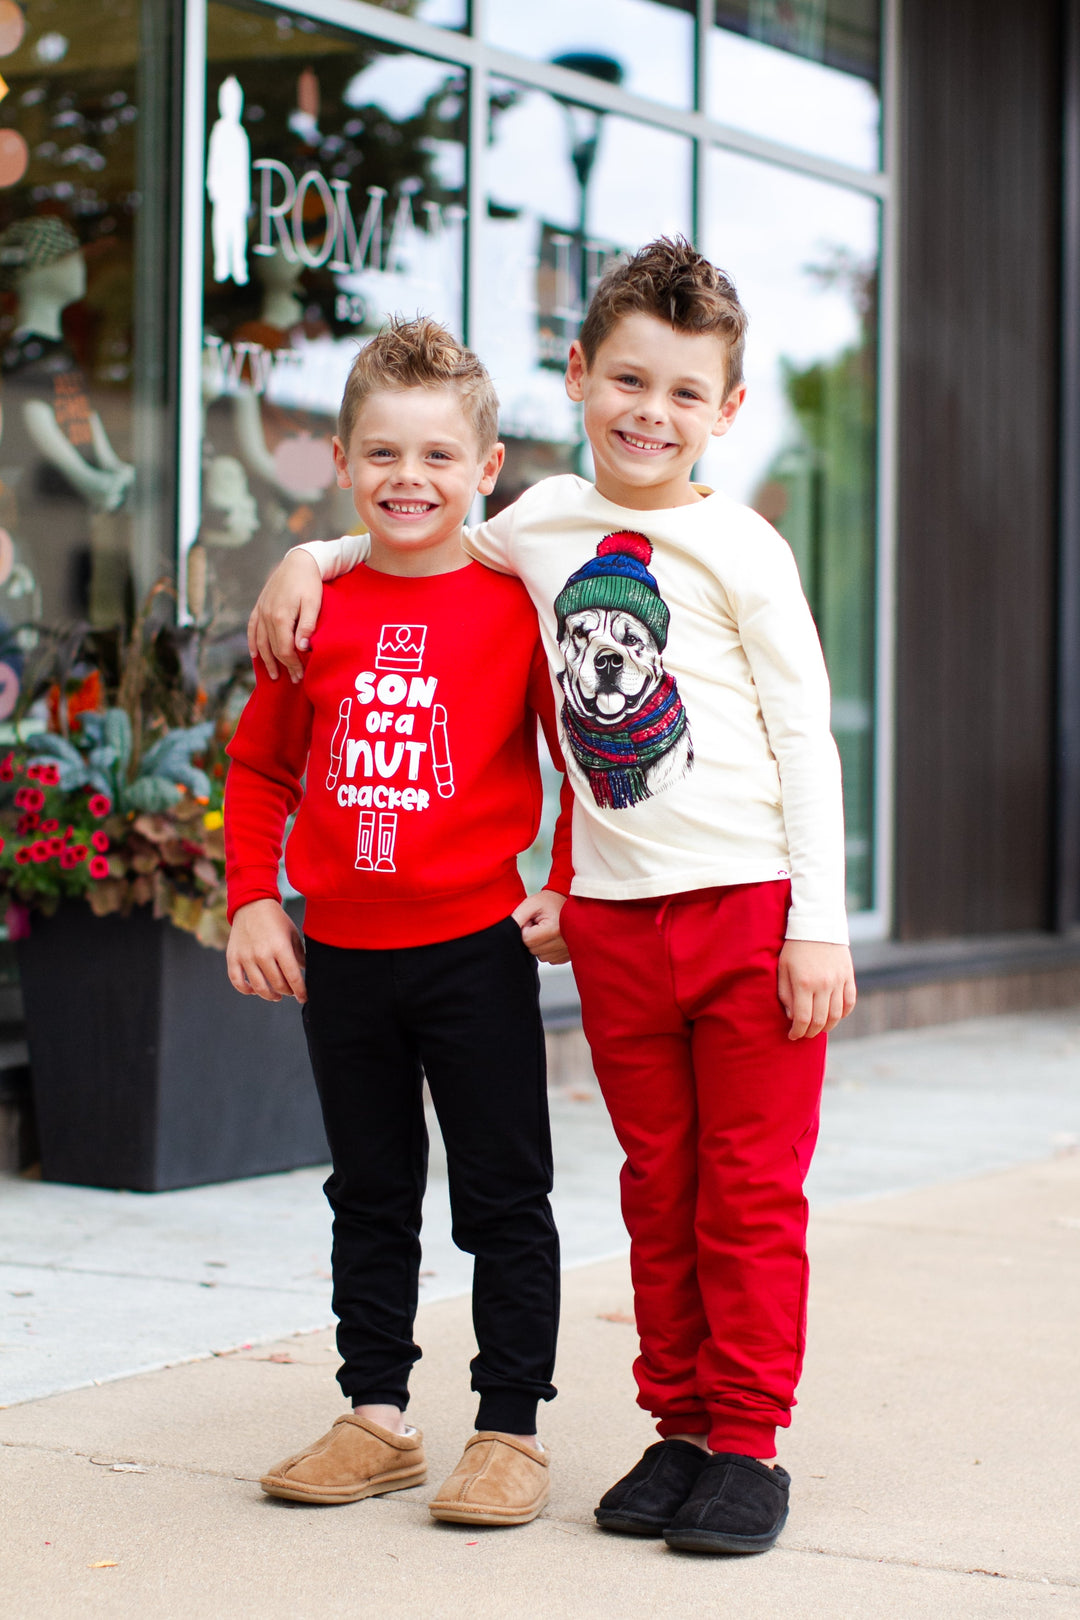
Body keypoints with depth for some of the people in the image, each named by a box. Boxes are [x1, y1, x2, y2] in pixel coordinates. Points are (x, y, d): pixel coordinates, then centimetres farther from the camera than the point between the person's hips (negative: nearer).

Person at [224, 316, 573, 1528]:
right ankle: (376, 1419, 26)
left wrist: (567, 887, -7)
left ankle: (509, 1433, 13)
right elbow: (260, 765, 11)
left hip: (475, 947, -4)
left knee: (503, 1200, 4)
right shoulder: (315, 609, 3)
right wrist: (252, 899, 4)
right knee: (370, 1196, 15)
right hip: (339, 952, 4)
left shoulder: (517, 603, -6)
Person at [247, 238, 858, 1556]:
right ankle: (680, 1424, 22)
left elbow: (805, 735, -5)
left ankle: (749, 1444, 11)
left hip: (750, 902, -4)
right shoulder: (546, 523, 9)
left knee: (749, 1190, 2)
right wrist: (311, 557, 13)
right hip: (615, 915, 4)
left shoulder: (735, 546, -4)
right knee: (656, 1189, 11)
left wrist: (819, 925, -10)